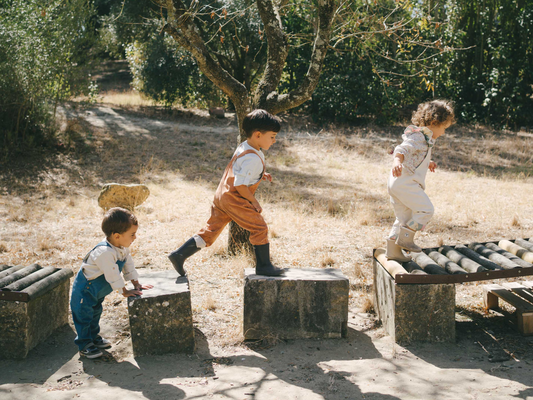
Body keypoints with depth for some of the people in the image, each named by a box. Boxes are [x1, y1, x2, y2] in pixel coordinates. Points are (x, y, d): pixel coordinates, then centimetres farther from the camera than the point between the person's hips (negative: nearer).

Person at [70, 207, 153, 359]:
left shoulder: (123, 248, -8)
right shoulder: (105, 252, -38)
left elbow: (128, 265, 4)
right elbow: (113, 276, -32)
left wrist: (136, 285, 2)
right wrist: (125, 292, -22)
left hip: (97, 291, 10)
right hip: (84, 290, -10)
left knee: (95, 313, 24)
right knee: (84, 316, 2)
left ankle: (94, 337, 39)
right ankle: (84, 345, 13)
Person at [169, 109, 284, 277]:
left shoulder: (243, 147, 10)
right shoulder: (253, 158, -20)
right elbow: (240, 185, -23)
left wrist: (260, 175, 14)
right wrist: (253, 201, -12)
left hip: (221, 195, 10)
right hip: (235, 200, -10)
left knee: (210, 231, 12)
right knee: (259, 228, 2)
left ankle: (179, 255, 9)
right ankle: (264, 266, 11)